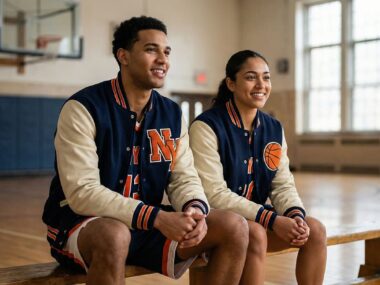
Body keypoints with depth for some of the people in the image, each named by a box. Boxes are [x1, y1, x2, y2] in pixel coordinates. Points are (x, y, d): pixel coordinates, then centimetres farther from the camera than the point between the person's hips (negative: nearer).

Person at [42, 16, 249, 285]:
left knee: (235, 227, -12)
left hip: (150, 224, 6)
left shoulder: (172, 114, 4)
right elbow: (82, 193, -23)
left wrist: (195, 210, -24)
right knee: (115, 236, -41)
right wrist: (157, 217, -31)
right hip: (82, 223, -5)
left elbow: (185, 178, 2)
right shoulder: (82, 108, -15)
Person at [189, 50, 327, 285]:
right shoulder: (207, 127, -17)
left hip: (257, 219, 6)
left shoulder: (274, 129, 4)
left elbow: (283, 185, 3)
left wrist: (296, 215, -20)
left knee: (315, 230, -12)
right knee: (256, 234, -34)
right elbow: (214, 195, -22)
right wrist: (272, 220, -26)